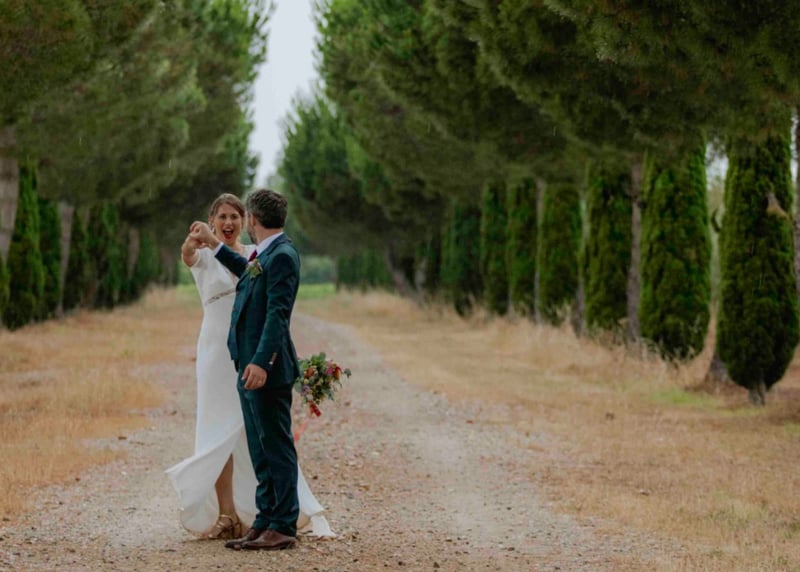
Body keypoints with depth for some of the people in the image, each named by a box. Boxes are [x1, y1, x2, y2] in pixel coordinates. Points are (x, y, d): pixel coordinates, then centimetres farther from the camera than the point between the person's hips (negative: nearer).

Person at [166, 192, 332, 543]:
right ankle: (225, 514, 4)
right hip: (219, 352, -3)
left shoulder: (256, 254, 10)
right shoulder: (206, 255, -1)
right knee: (223, 432, -1)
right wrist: (193, 241, -50)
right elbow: (188, 257, -26)